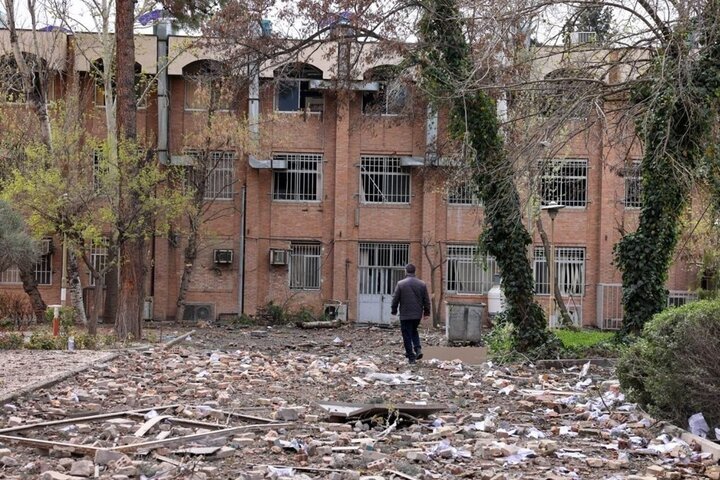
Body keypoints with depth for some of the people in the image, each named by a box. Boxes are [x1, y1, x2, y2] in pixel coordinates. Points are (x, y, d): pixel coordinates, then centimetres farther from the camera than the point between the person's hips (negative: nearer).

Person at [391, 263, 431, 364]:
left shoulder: (400, 284, -9)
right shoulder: (422, 284, 0)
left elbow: (395, 299, -4)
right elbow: (426, 300, 6)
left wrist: (393, 310, 11)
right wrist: (426, 311, 18)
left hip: (405, 315, -4)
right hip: (418, 314, 4)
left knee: (407, 336, 4)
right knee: (414, 331, 25)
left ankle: (411, 357, 3)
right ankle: (418, 349, 5)